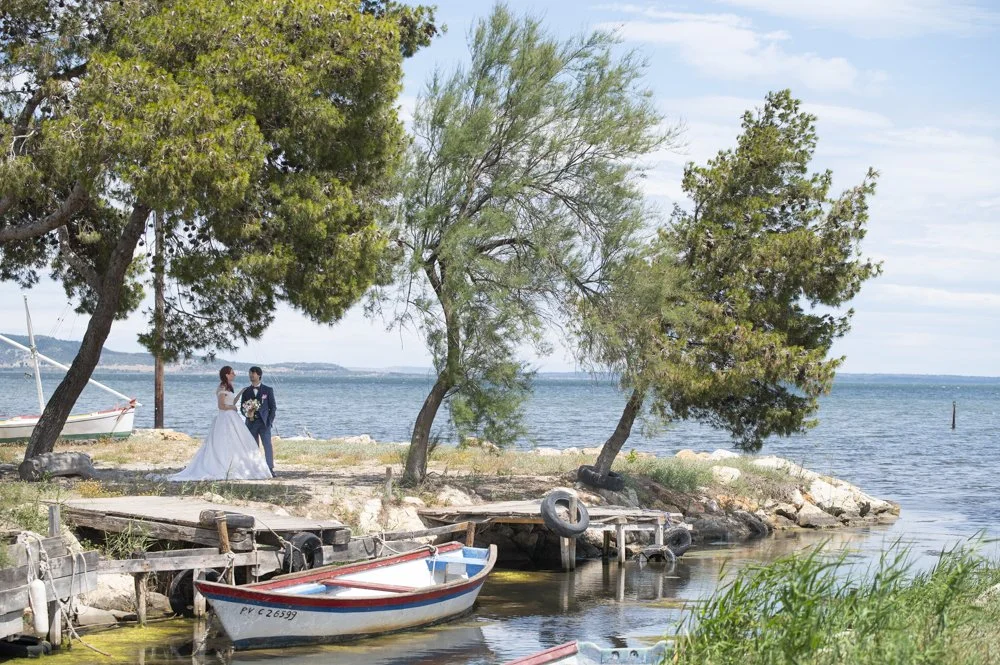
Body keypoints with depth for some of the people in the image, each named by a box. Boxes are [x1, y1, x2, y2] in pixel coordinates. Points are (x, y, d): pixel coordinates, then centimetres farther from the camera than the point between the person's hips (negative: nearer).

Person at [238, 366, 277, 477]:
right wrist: (247, 413, -9)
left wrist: (270, 420, -5)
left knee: (267, 445, -10)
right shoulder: (246, 391, 12)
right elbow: (242, 407, 12)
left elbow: (273, 407, 5)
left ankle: (270, 469, -12)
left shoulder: (268, 390, 6)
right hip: (251, 422, 2)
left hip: (264, 422, -2)